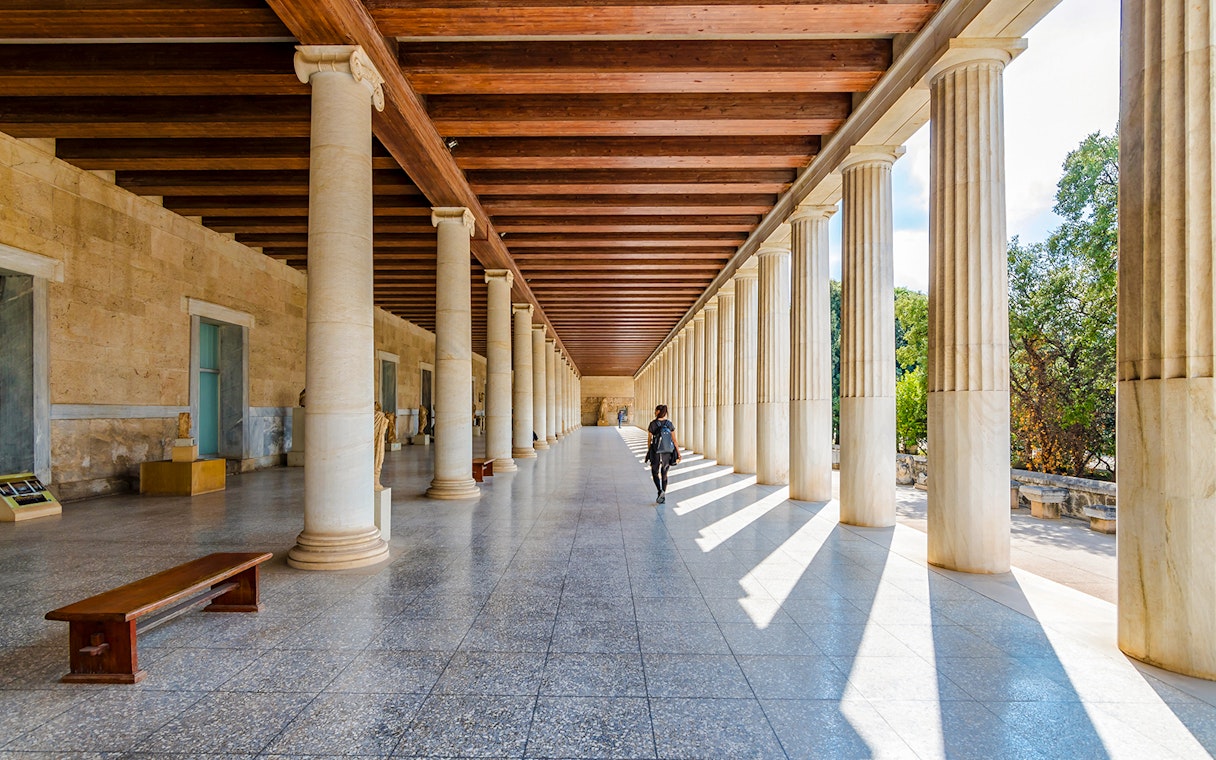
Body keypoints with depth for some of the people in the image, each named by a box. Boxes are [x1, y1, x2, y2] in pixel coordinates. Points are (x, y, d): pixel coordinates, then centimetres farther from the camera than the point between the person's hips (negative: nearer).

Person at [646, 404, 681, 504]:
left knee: (655, 473, 13)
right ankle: (663, 496, 20)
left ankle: (660, 491, -11)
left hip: (656, 453, -3)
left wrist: (648, 452, 12)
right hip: (668, 452, 3)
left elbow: (649, 440, -3)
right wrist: (678, 453, 2)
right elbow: (674, 440, -3)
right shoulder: (670, 424, -3)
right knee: (664, 474, 17)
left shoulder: (652, 424, -11)